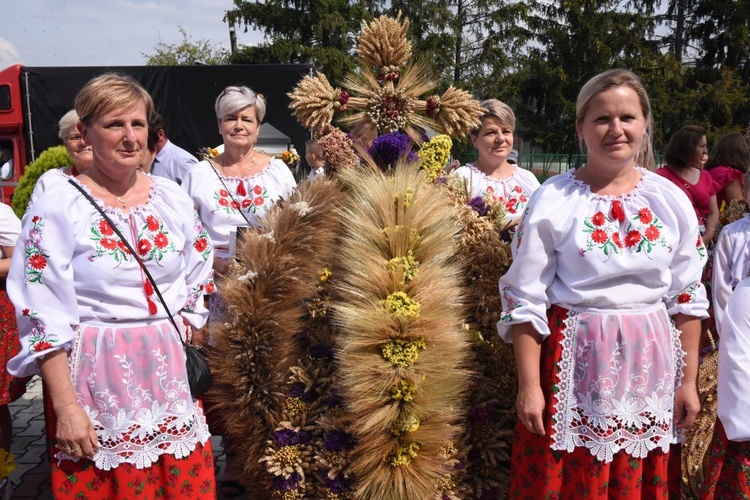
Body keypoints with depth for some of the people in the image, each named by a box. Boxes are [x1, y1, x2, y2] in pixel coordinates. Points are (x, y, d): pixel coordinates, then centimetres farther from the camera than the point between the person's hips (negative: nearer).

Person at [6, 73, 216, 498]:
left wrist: (192, 363, 6)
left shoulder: (173, 199, 5)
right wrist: (65, 406, -12)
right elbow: (44, 318, -9)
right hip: (97, 380, -3)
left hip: (173, 375, 4)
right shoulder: (59, 204, -7)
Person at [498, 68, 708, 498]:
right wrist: (529, 385, -9)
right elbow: (525, 300, -7)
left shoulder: (671, 200, 4)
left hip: (650, 366, 3)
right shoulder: (553, 200, -7)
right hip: (574, 365, -3)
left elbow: (687, 298, 8)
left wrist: (689, 380, 6)